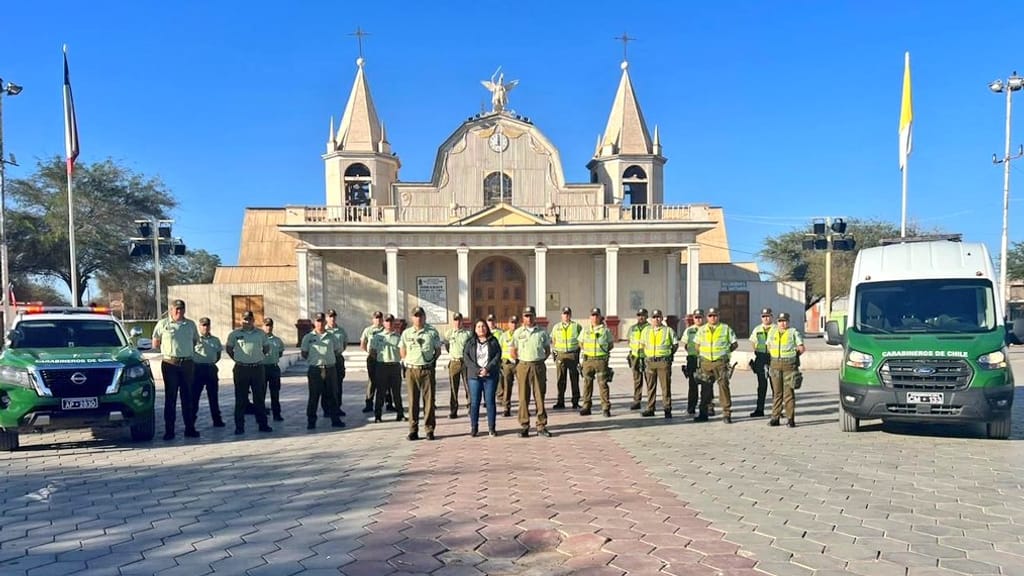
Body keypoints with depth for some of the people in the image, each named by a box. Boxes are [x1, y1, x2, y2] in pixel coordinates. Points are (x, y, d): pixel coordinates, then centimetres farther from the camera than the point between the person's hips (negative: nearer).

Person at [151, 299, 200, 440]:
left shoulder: (191, 324, 10)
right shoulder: (162, 324, 1)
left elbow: (196, 341, 21)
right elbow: (155, 343, 7)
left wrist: (190, 352, 10)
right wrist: (164, 353, 2)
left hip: (187, 363, 3)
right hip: (170, 364, -3)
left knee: (188, 397, 7)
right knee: (170, 398, 0)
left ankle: (190, 428, 12)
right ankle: (169, 430, 4)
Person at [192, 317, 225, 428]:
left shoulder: (215, 340, 12)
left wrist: (213, 362, 7)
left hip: (211, 369, 4)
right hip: (198, 368, -4)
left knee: (213, 395, 9)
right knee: (194, 395, -1)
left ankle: (217, 420, 14)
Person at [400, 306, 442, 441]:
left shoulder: (432, 332, 2)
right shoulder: (406, 333, 8)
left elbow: (438, 350, 9)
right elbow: (402, 350, 18)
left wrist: (432, 360, 0)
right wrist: (408, 361, 9)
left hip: (427, 370, -1)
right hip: (411, 370, 2)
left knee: (429, 400, 0)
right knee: (413, 401, 4)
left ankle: (429, 429, 7)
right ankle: (413, 430, 9)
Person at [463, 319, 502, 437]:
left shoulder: (493, 341, 8)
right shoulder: (470, 342, 9)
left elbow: (498, 356, 0)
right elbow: (466, 357, 0)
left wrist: (487, 368, -12)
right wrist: (477, 370, -12)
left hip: (490, 375, 0)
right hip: (474, 376, 0)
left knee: (490, 401, 0)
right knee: (474, 402, 0)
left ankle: (492, 427, 7)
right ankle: (474, 427, 8)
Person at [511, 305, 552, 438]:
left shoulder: (542, 332, 7)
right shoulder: (518, 332, 6)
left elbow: (548, 350, 14)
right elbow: (513, 350, 10)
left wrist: (540, 360, 5)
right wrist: (520, 362, 4)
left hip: (539, 366, 0)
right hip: (523, 366, 0)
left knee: (540, 396, 1)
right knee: (523, 397, 0)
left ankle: (541, 426, 8)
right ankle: (524, 426, 6)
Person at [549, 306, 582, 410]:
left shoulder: (577, 326, 5)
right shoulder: (556, 327, 12)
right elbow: (552, 341, 20)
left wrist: (579, 352, 1)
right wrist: (554, 352, 8)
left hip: (573, 355, -2)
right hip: (560, 355, 2)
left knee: (574, 379, 1)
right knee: (561, 380, 2)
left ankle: (575, 402, 7)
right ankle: (560, 402, 7)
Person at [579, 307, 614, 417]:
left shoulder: (606, 330, 3)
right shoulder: (585, 330, 10)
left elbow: (611, 344, 12)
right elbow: (580, 343, 20)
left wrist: (604, 350, 1)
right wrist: (588, 350, 8)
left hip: (601, 360, -3)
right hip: (588, 360, 3)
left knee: (603, 384, -3)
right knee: (587, 383, 6)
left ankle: (606, 408, 1)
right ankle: (586, 407, 13)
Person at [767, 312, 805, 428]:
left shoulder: (794, 332, 2)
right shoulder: (772, 331, 13)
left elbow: (802, 348, 1)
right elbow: (769, 346, 22)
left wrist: (792, 355, 5)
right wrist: (775, 356, 12)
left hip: (789, 366, -3)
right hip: (775, 365, 3)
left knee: (789, 393, -4)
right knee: (777, 392, 6)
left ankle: (790, 419, 0)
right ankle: (775, 418, 9)